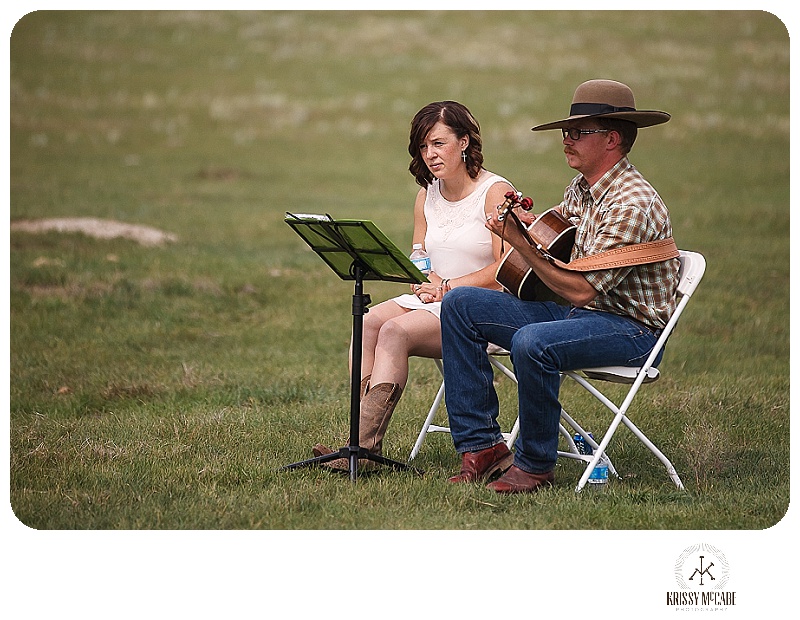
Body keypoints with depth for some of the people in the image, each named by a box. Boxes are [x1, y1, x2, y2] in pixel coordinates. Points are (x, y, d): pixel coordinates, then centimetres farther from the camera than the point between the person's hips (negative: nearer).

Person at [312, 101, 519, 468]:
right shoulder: (426, 196, 15)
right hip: (430, 301, 7)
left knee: (396, 332, -29)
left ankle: (367, 443, -34)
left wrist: (449, 286, -15)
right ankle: (362, 434, -30)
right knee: (367, 323, -21)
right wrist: (422, 282, -4)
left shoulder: (495, 192, -7)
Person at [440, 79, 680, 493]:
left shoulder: (632, 205, -21)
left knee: (532, 343, -38)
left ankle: (535, 466, -16)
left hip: (632, 328, -10)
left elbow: (580, 289, -25)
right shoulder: (582, 189, 7)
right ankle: (481, 446, -2)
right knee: (459, 305, 1)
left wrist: (522, 244, -23)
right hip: (578, 313, 10)